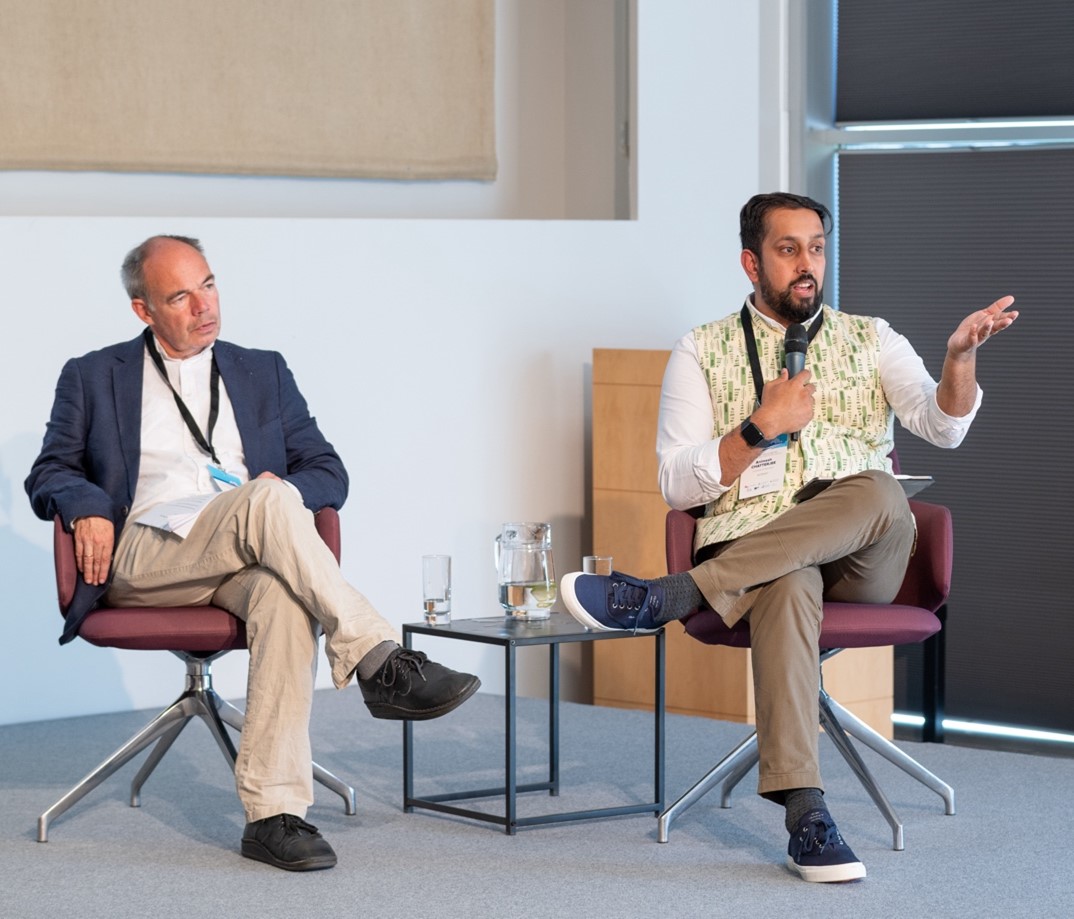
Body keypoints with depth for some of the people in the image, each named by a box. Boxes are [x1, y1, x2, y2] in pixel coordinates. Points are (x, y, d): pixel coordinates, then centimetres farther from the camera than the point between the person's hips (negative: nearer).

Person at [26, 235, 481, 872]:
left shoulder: (265, 372, 24)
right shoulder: (94, 377, 19)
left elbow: (330, 473, 19)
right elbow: (50, 474, 16)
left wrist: (283, 491, -5)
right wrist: (86, 507, -8)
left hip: (245, 563, 2)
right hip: (144, 563, -2)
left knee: (284, 595, -37)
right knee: (268, 498, -33)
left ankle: (274, 813, -42)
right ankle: (382, 665, -37)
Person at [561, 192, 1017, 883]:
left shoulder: (871, 340, 17)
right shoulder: (703, 352, 15)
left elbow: (943, 427, -1)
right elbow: (678, 487, 6)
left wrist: (960, 357, -21)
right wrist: (761, 426, -7)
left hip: (863, 562, 1)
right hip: (750, 550, -1)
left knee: (878, 492, -35)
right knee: (788, 587, -38)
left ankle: (671, 597, -36)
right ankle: (806, 813, -48)